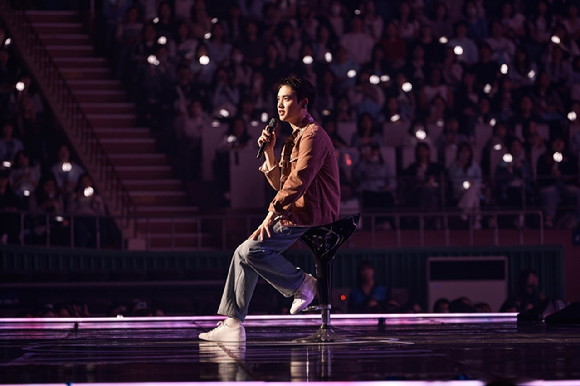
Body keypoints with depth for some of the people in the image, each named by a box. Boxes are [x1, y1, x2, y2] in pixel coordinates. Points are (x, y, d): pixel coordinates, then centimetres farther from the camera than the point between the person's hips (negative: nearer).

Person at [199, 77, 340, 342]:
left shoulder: (312, 135, -11)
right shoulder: (294, 139, 22)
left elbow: (298, 181, -22)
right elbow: (281, 184, 18)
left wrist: (273, 214, -25)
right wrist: (268, 152, 7)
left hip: (311, 216, -10)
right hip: (295, 213, 10)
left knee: (251, 250, -21)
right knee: (244, 253, 3)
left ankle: (301, 285, -3)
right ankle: (232, 324, 1)